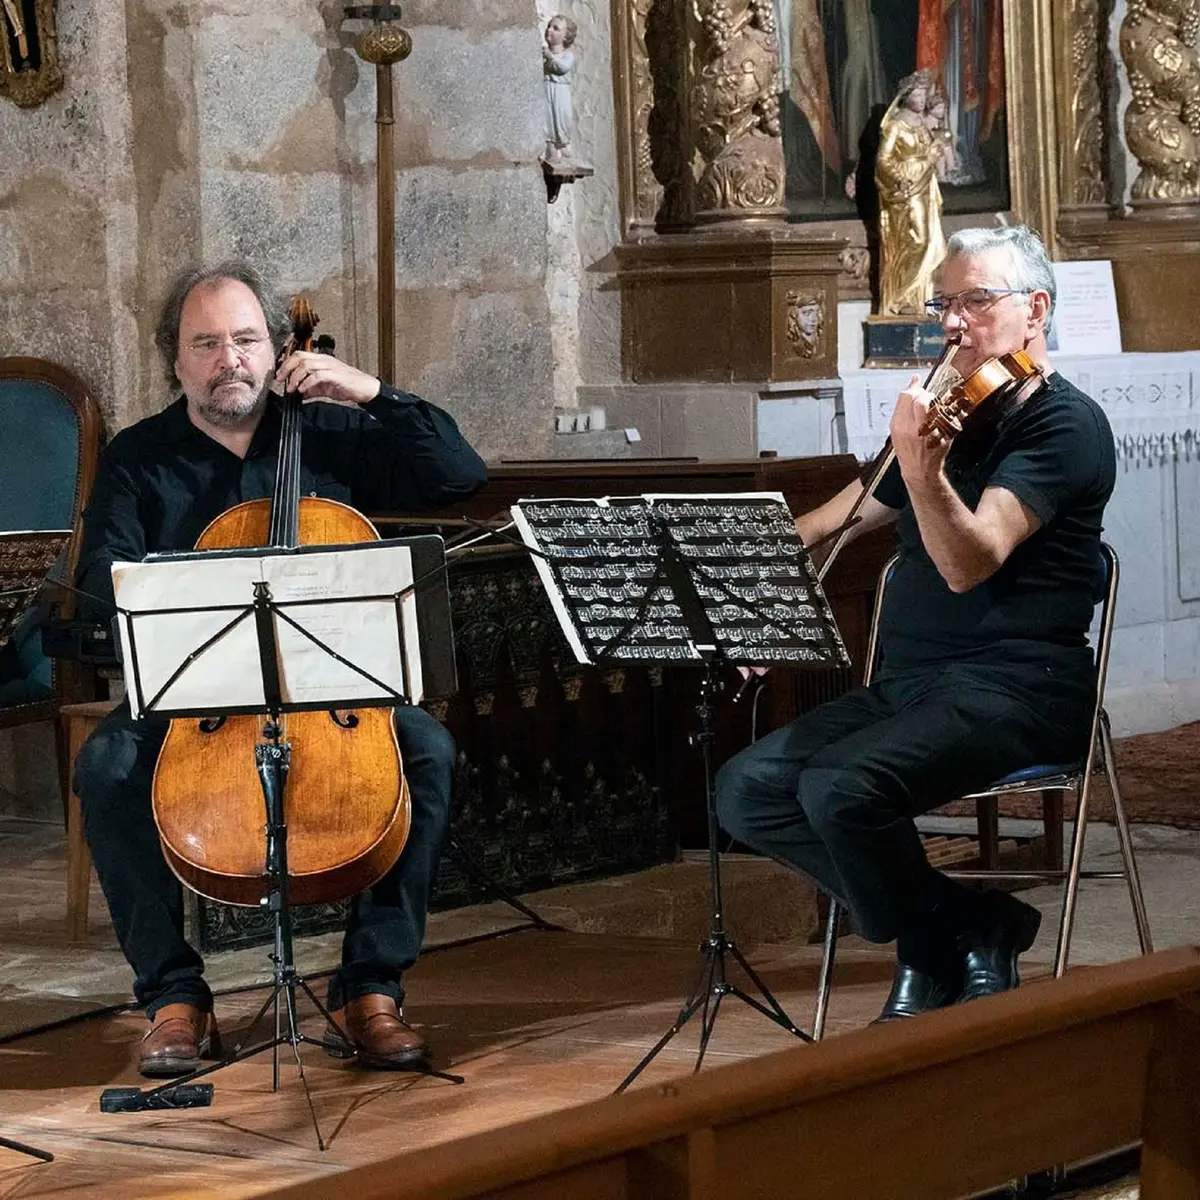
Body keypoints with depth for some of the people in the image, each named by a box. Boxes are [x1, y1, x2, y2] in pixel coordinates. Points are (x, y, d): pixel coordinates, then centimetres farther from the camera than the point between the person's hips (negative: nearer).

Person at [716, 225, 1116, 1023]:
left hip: (1013, 686, -9)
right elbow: (834, 525, 30)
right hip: (908, 684, 9)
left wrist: (923, 473, -40)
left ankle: (935, 954, -4)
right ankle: (969, 924, -1)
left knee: (841, 788, -31)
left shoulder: (1065, 424, -7)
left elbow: (969, 563, -23)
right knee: (748, 790, -9)